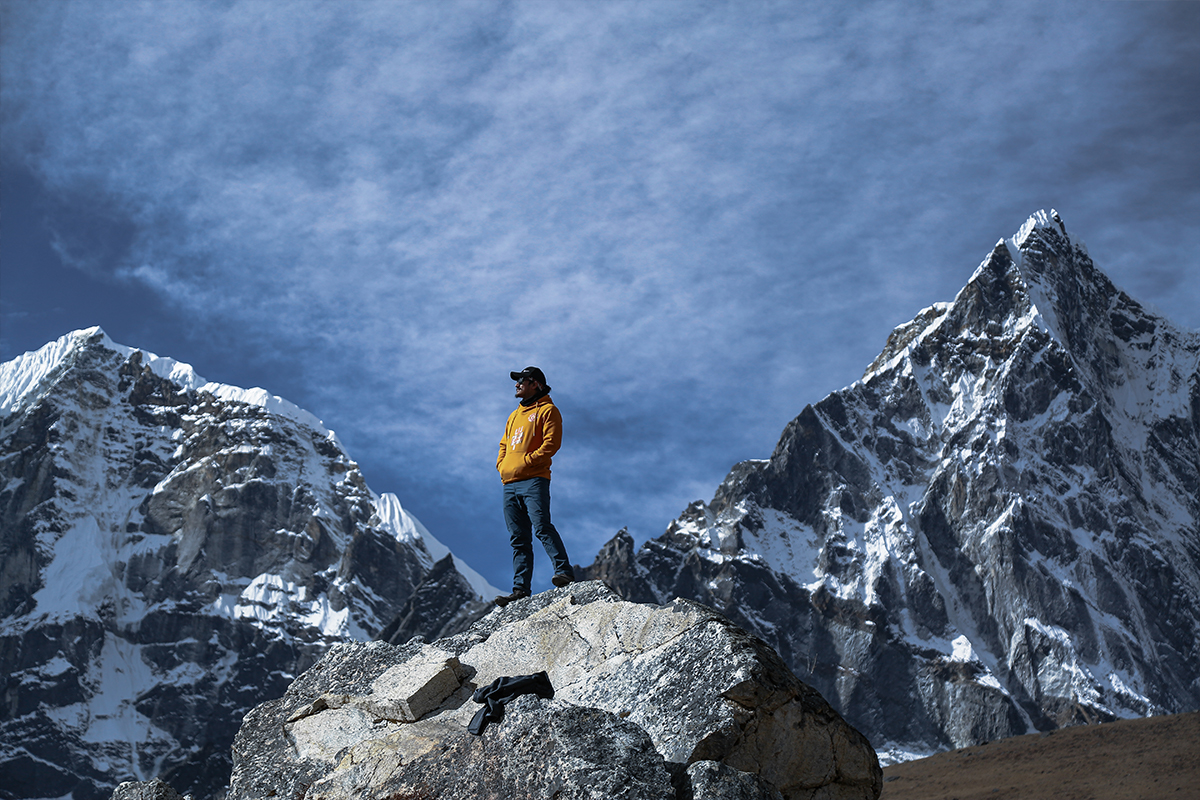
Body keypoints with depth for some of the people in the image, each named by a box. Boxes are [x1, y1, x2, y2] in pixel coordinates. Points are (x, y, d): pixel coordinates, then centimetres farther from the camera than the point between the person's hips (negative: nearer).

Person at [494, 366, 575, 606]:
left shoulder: (547, 410, 2)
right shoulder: (515, 415, 27)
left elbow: (551, 443, -10)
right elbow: (504, 444, 30)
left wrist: (527, 460, -14)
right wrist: (501, 464, 11)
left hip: (534, 480, -7)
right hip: (509, 483, 8)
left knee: (541, 527, -21)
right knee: (518, 539, 2)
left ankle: (564, 571, -22)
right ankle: (520, 589, -1)